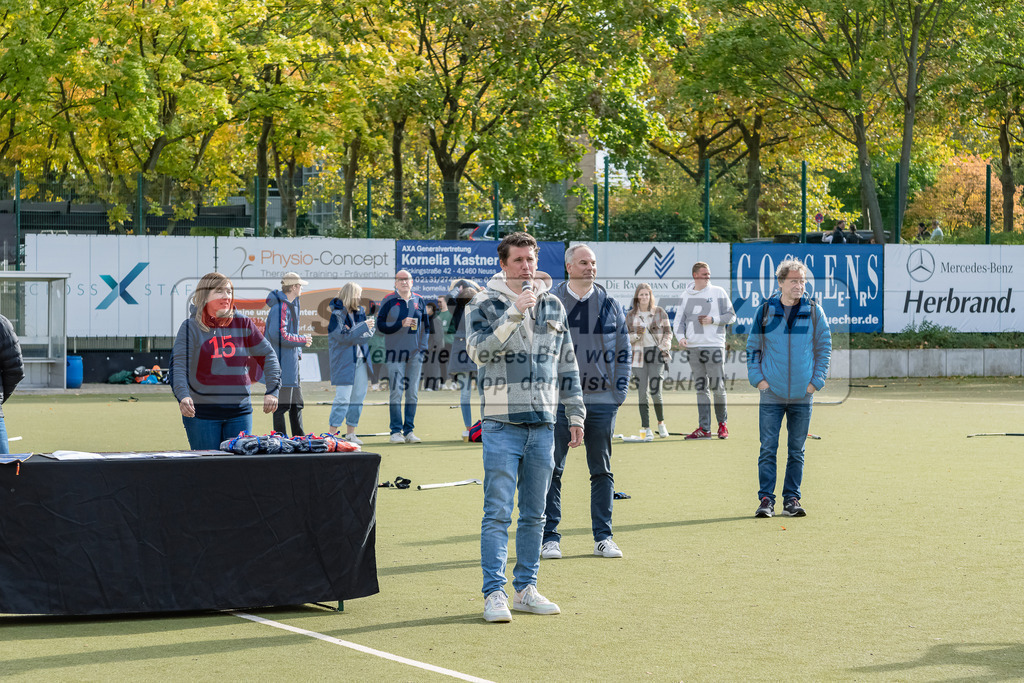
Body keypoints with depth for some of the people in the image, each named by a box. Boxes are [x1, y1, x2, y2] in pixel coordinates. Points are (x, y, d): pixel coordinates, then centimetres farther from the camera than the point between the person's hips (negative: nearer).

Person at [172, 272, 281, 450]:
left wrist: (272, 391, -3)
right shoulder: (191, 327, -4)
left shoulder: (243, 324, 4)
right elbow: (178, 366, -13)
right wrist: (183, 396, -31)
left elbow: (268, 355, 9)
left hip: (239, 411, 3)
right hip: (202, 413, -3)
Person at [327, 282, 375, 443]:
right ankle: (332, 434, -6)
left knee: (358, 396, 9)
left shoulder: (359, 312, 10)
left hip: (361, 359, 7)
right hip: (344, 361, -7)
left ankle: (350, 433, 17)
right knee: (343, 397, -11)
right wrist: (363, 327, -18)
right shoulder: (337, 314, -11)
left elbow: (369, 334, 8)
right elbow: (343, 336, -19)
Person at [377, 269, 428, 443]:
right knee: (396, 392, -7)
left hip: (415, 352, 4)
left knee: (413, 393, 4)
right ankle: (396, 431, -5)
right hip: (395, 351, -4)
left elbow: (425, 325, 15)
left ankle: (409, 431, 9)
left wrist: (423, 347, 5)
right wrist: (401, 324, -15)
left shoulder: (419, 301, 11)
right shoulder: (388, 301, 0)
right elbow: (380, 325, -4)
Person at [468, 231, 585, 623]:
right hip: (501, 424, -4)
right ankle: (494, 594, -7)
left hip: (542, 424, 5)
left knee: (534, 514, 9)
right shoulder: (486, 305, -1)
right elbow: (479, 350, -18)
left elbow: (567, 365, 17)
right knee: (498, 513, -7)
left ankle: (526, 589, 17)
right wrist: (514, 313, -24)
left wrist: (575, 414, 14)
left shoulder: (553, 307, 12)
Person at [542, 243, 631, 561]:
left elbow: (623, 351, 11)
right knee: (552, 470, -1)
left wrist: (619, 392, 2)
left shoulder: (609, 305, 8)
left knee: (602, 471, 7)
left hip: (601, 401, 2)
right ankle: (550, 537, 5)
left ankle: (603, 537, 13)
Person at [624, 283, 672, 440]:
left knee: (655, 391, -9)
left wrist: (664, 347, -8)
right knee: (642, 393, -3)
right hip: (639, 356, 2)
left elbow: (668, 332, 7)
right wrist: (636, 335, -8)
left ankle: (661, 422, 15)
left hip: (657, 356, -2)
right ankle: (646, 429, 3)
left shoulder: (659, 312, 5)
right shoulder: (630, 315, 8)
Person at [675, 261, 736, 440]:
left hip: (714, 345, -4)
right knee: (701, 389, 5)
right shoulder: (686, 295, 11)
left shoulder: (718, 292, 2)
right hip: (693, 346, 4)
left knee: (718, 387, -4)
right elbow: (679, 318, 12)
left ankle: (722, 424, 12)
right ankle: (704, 428, 6)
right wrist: (681, 336, -5)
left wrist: (712, 320, -11)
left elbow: (731, 316, 3)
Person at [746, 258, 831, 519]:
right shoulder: (765, 311, 2)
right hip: (771, 392, -1)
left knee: (797, 451, 6)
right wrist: (757, 378, -1)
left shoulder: (814, 312, 2)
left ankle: (791, 499, 12)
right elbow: (752, 347, 9)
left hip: (803, 394, 1)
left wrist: (816, 380, 0)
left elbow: (824, 347, 8)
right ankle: (766, 500, 0)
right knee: (768, 449, -3)